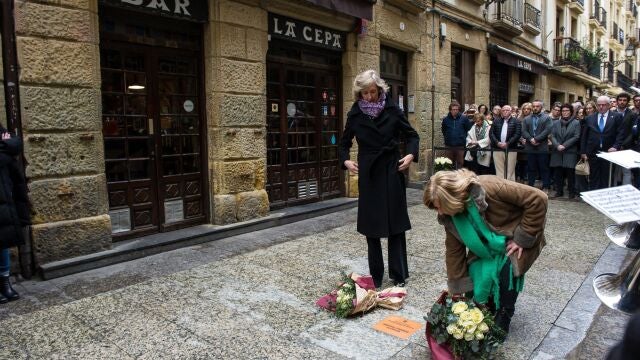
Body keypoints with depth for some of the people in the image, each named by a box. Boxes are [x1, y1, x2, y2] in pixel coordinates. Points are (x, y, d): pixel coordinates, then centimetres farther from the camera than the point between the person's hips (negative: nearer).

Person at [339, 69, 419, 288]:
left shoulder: (392, 110, -3)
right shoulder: (355, 114, 1)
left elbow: (412, 135, 6)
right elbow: (344, 142, 13)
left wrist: (411, 154, -11)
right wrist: (345, 160, -4)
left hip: (391, 172, -1)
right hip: (368, 174, 2)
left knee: (395, 224, 2)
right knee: (371, 226, 5)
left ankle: (399, 275, 13)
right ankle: (375, 276, 16)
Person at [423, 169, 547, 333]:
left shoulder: (490, 188, -38)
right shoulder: (449, 216, -18)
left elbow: (538, 199, -32)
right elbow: (454, 252, -10)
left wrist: (522, 238, -27)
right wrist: (457, 289, -7)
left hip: (519, 235, -5)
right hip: (489, 244, 5)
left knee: (507, 270, -24)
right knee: (476, 271, -10)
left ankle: (501, 324, -3)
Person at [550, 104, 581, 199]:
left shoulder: (576, 123, 4)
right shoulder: (556, 123, 13)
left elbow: (576, 137, -5)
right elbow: (552, 136, 5)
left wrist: (564, 145, -13)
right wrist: (557, 145, -12)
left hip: (570, 152, -3)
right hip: (557, 152, 3)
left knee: (570, 172, -2)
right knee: (558, 173, 5)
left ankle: (571, 192, 7)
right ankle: (559, 191, 13)